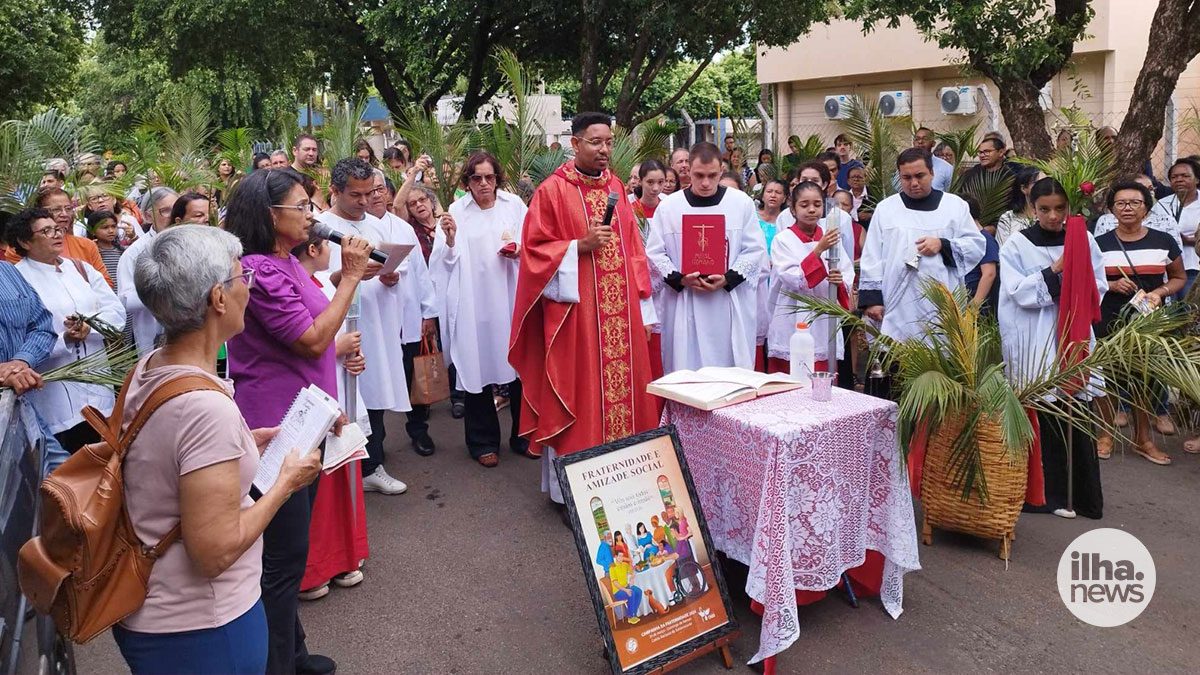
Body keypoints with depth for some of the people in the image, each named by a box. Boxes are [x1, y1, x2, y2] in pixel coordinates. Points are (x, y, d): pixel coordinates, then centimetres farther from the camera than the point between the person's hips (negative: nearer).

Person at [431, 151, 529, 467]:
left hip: (511, 298, 1)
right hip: (474, 303, -1)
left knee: (519, 367, 6)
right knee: (479, 368, 3)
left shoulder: (514, 205, 4)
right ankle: (483, 441, 19)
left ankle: (522, 436, 23)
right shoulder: (457, 212, 2)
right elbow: (448, 261, 1)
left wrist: (519, 250, -11)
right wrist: (449, 240, -18)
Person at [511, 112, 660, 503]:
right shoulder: (552, 191, -4)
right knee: (578, 397, 0)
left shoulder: (616, 188, 13)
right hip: (575, 314, -5)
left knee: (623, 392, 8)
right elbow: (534, 251, -5)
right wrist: (580, 245, -19)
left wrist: (645, 311, 10)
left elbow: (634, 251, 14)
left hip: (621, 315, 5)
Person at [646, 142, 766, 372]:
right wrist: (680, 279, -12)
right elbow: (655, 252, 4)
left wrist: (728, 279, -12)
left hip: (731, 304, 0)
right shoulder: (668, 206, 3)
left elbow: (755, 248, 2)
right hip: (684, 304, 0)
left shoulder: (742, 203, 2)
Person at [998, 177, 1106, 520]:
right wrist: (1055, 272, -15)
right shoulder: (1017, 244, 1)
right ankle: (1044, 492, 9)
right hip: (1033, 344, -2)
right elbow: (1018, 292, -8)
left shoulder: (1083, 241, 7)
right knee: (1040, 417, -1)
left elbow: (1098, 288, 4)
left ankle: (1083, 494, 12)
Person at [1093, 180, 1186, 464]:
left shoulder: (1164, 242, 3)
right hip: (1109, 322, -1)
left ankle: (1143, 438, 22)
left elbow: (1179, 278, 10)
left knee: (1146, 378, 7)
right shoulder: (1099, 244, 1)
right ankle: (1105, 434, 20)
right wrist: (1111, 285, -13)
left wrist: (1160, 292, -10)